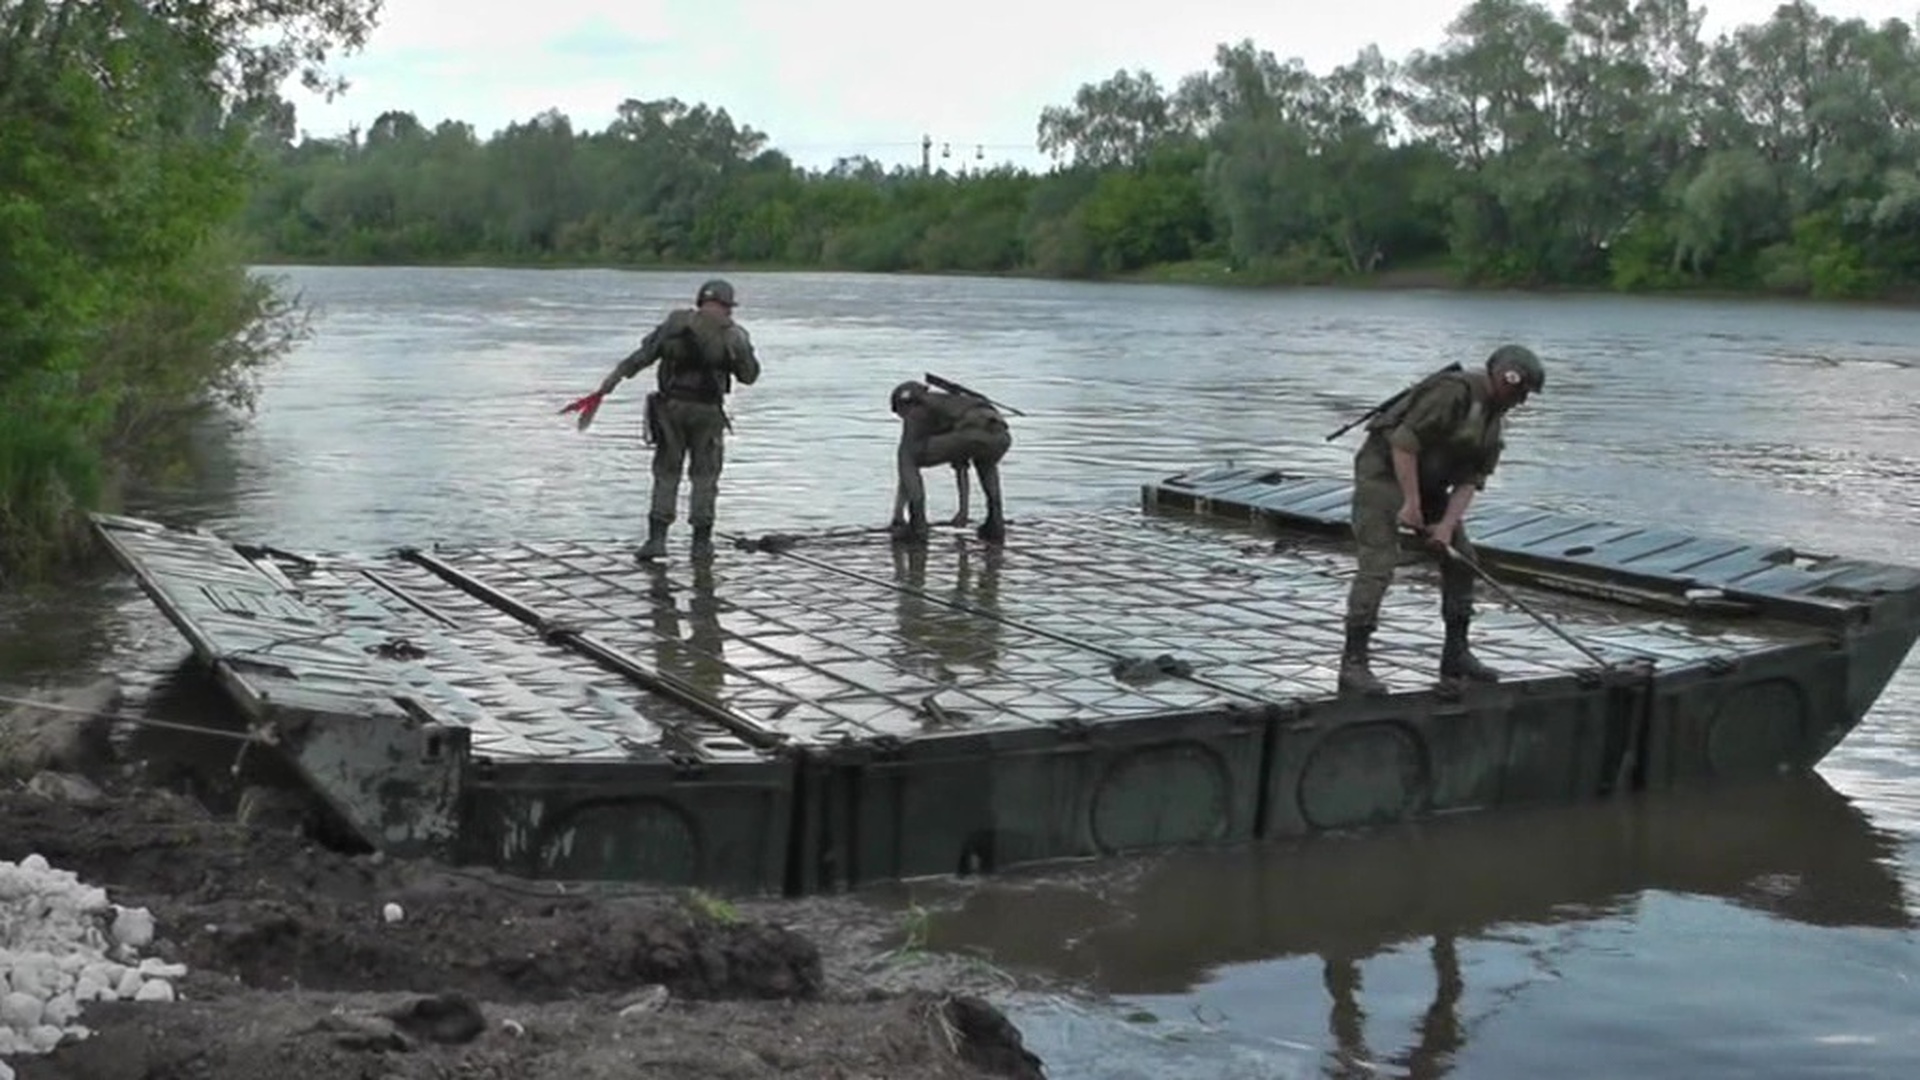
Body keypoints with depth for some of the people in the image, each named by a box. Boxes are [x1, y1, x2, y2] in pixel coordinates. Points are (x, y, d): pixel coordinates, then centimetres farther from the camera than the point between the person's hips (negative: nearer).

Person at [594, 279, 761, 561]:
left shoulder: (676, 321, 0)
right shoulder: (734, 335, -2)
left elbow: (645, 352, -3)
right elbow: (749, 376, 7)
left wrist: (617, 374, 1)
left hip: (671, 406, 1)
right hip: (707, 410, -1)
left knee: (666, 473, 10)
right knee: (705, 475, 11)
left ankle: (657, 538, 2)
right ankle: (701, 542, 11)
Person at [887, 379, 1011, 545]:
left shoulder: (915, 414, 25)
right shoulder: (952, 408, 45)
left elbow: (905, 463, 22)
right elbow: (960, 467, 52)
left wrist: (897, 516, 26)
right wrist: (963, 511, 58)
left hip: (972, 435, -6)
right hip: (1000, 435, 6)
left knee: (907, 458, 12)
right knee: (986, 464, 42)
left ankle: (917, 524, 7)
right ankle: (995, 522, 24)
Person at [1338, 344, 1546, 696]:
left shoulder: (1492, 417, 8)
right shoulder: (1453, 391, -22)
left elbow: (1470, 480, 3)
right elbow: (1403, 441, -27)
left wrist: (1448, 525, -12)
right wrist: (1411, 505, -25)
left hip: (1426, 482, 10)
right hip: (1384, 471, -10)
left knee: (1461, 558, 9)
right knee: (1377, 567, -16)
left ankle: (1456, 654, 18)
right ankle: (1353, 663, -13)